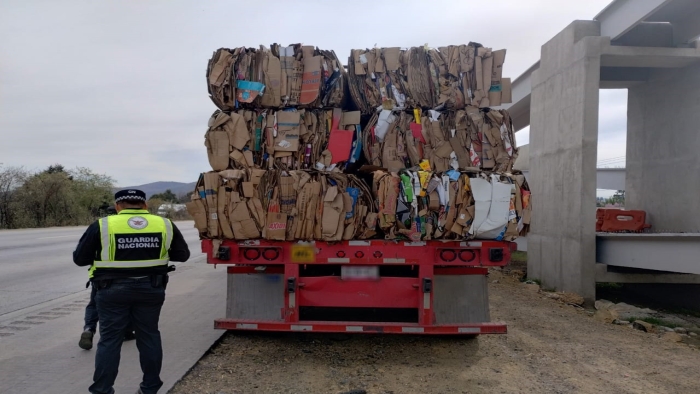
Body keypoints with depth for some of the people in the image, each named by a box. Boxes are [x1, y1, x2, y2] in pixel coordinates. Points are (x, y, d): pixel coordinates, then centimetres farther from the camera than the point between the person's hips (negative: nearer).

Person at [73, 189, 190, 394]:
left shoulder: (102, 225, -5)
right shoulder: (165, 224, -1)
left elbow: (80, 259, 1)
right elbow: (182, 254, 8)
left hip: (113, 290, -2)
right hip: (151, 289, 2)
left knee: (110, 339, 9)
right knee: (149, 336, 14)